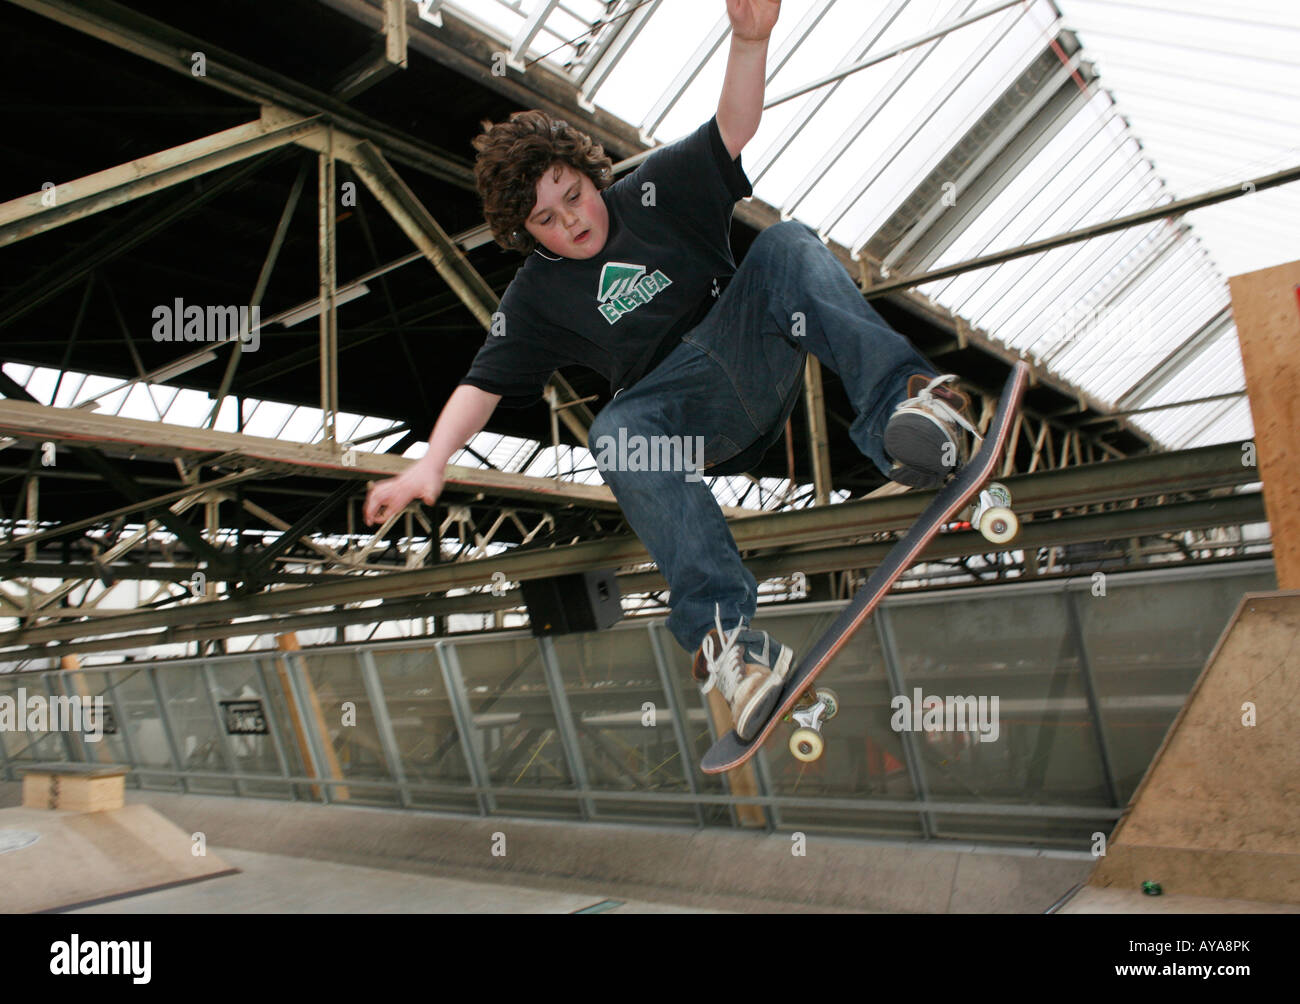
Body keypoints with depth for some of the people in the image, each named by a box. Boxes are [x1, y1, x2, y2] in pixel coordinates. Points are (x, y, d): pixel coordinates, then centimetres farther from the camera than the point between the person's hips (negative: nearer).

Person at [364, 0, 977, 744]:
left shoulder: (652, 194, 11)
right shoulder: (536, 298, 9)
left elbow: (732, 131, 1)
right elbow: (482, 385, 2)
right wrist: (432, 464, -14)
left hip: (754, 361, 1)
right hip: (682, 407, -1)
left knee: (787, 245, -24)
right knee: (616, 434, -35)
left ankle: (903, 403, -43)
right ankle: (723, 631, -48)